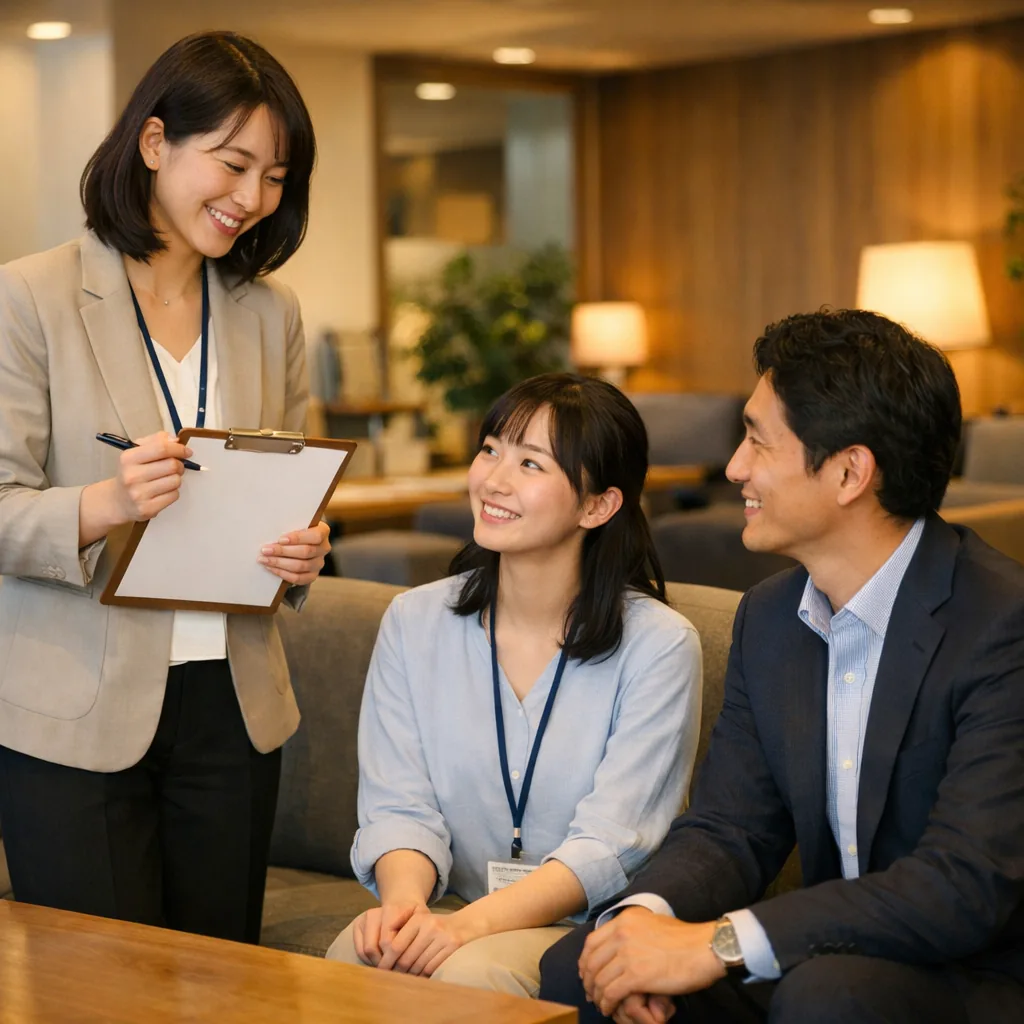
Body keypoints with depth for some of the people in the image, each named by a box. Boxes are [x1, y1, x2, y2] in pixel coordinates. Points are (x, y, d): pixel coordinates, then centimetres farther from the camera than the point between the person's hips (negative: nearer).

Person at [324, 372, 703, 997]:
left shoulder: (659, 647, -8)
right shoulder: (415, 623, 5)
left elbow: (610, 846, -14)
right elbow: (399, 809, 0)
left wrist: (469, 924, -27)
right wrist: (404, 899, -23)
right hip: (449, 913, 3)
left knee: (470, 973, -32)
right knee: (354, 956, -29)